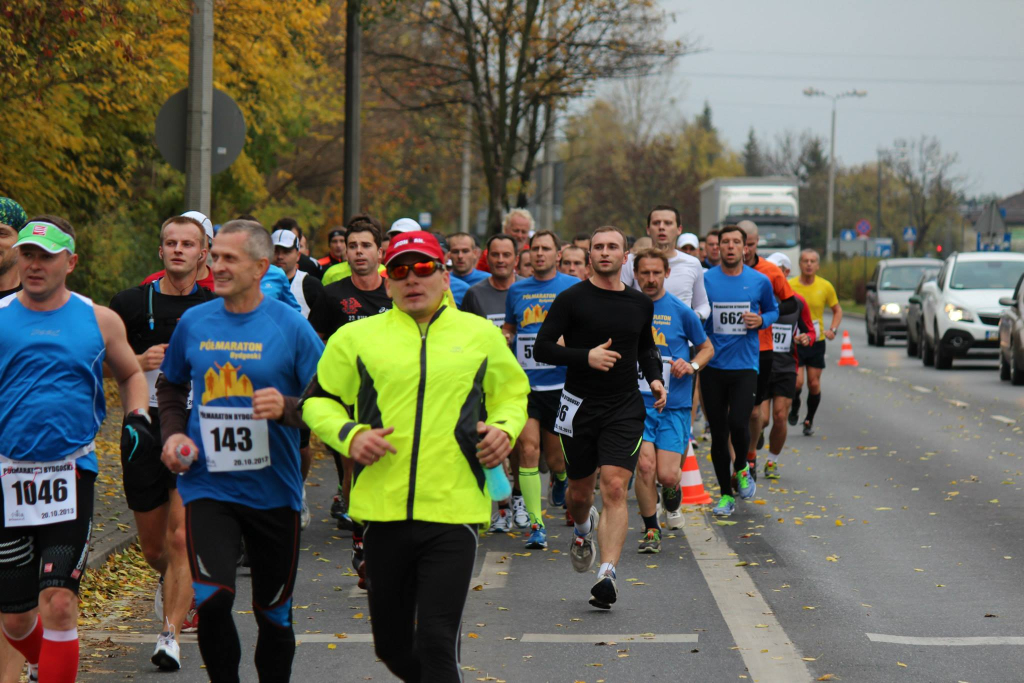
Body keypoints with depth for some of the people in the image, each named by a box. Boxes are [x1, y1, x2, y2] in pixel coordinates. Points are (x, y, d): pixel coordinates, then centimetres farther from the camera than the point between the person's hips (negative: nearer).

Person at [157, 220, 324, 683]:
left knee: (274, 612, 11)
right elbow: (170, 385, 21)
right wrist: (172, 433, 4)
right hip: (208, 486, 1)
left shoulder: (291, 327, -6)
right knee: (212, 599, -18)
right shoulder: (194, 323, 3)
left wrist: (288, 408, -24)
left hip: (273, 490, -1)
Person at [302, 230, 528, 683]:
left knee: (436, 642, -11)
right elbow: (317, 400, 13)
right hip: (383, 510, 2)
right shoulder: (356, 337, 7)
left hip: (454, 511, -1)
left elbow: (513, 391, 24)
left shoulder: (481, 335, 10)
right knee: (392, 645, 12)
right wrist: (349, 436, -6)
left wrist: (505, 427, 3)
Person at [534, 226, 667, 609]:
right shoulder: (572, 299, -4)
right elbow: (542, 349, -7)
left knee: (614, 489, -15)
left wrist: (654, 378, 8)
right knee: (579, 492, 11)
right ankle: (583, 528, 48)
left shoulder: (640, 304, 9)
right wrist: (586, 356, -20)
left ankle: (606, 575, -20)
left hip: (624, 408, 1)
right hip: (580, 406, -1)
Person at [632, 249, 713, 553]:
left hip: (674, 404, -1)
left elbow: (707, 348, 13)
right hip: (638, 402, 1)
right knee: (644, 465, -13)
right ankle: (651, 529, 6)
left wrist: (692, 366, -5)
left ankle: (673, 503, 29)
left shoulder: (681, 311, 1)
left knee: (667, 474, -7)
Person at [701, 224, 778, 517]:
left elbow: (773, 310, 17)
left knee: (738, 424, -17)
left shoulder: (760, 281, 2)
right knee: (718, 433, 4)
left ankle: (741, 468, 16)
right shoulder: (705, 280, 0)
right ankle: (726, 495, 17)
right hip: (713, 366, 1)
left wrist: (761, 320, -3)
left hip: (746, 364, -1)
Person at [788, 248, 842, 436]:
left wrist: (833, 329, -3)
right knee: (797, 381, -13)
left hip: (816, 342, 2)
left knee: (814, 384, 2)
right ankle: (794, 408, 18)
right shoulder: (789, 286, -6)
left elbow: (837, 310, 12)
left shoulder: (825, 286, -1)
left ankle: (809, 420, 22)